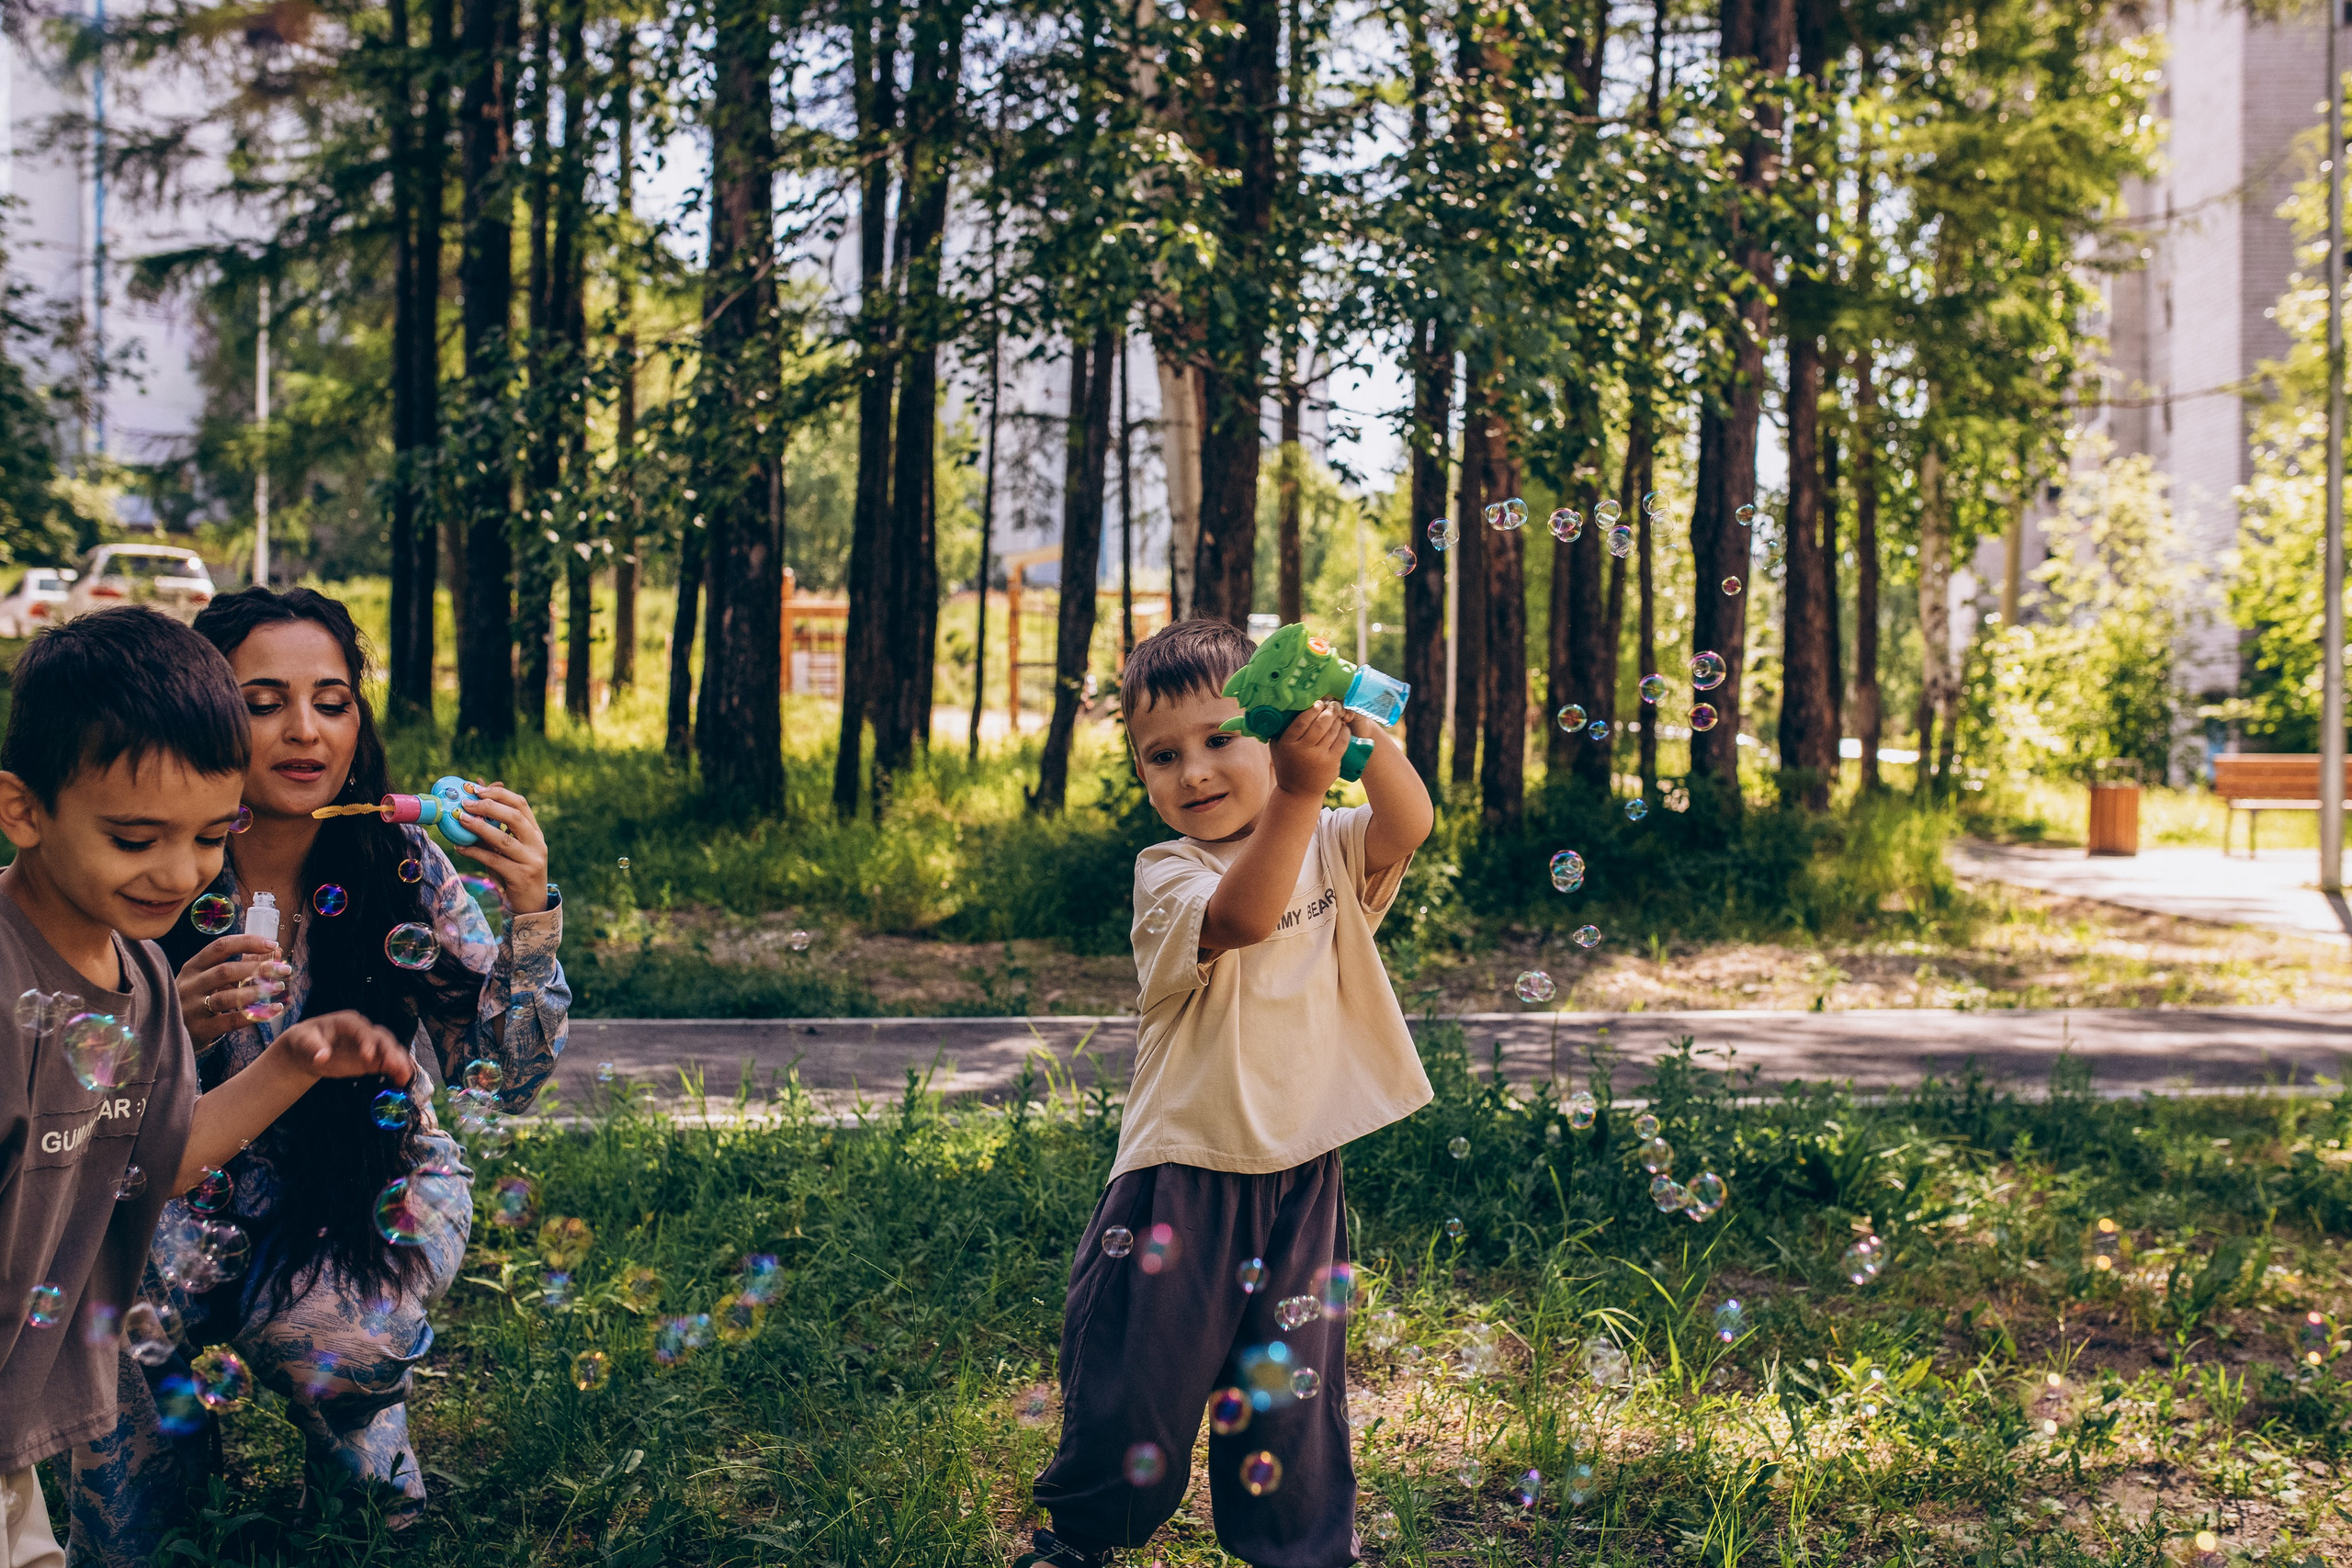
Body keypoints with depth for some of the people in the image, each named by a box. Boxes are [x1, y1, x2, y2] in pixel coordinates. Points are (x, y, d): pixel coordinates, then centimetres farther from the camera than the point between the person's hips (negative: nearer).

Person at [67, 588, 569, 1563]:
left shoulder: (402, 870, -13)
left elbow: (506, 1080, -15)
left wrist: (528, 913, -30)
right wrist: (170, 1029, -33)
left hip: (377, 1178, 0)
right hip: (198, 1184, 1)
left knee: (317, 1342, -29)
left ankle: (371, 1445, 9)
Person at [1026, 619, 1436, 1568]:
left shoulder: (1330, 849, 3)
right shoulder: (1165, 874, -9)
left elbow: (1407, 826, -17)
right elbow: (1239, 918, -30)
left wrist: (1362, 736, -36)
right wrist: (1301, 789, -43)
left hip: (1301, 1177, 3)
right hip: (1181, 1178, -2)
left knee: (1292, 1395, 12)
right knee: (1136, 1384, 8)